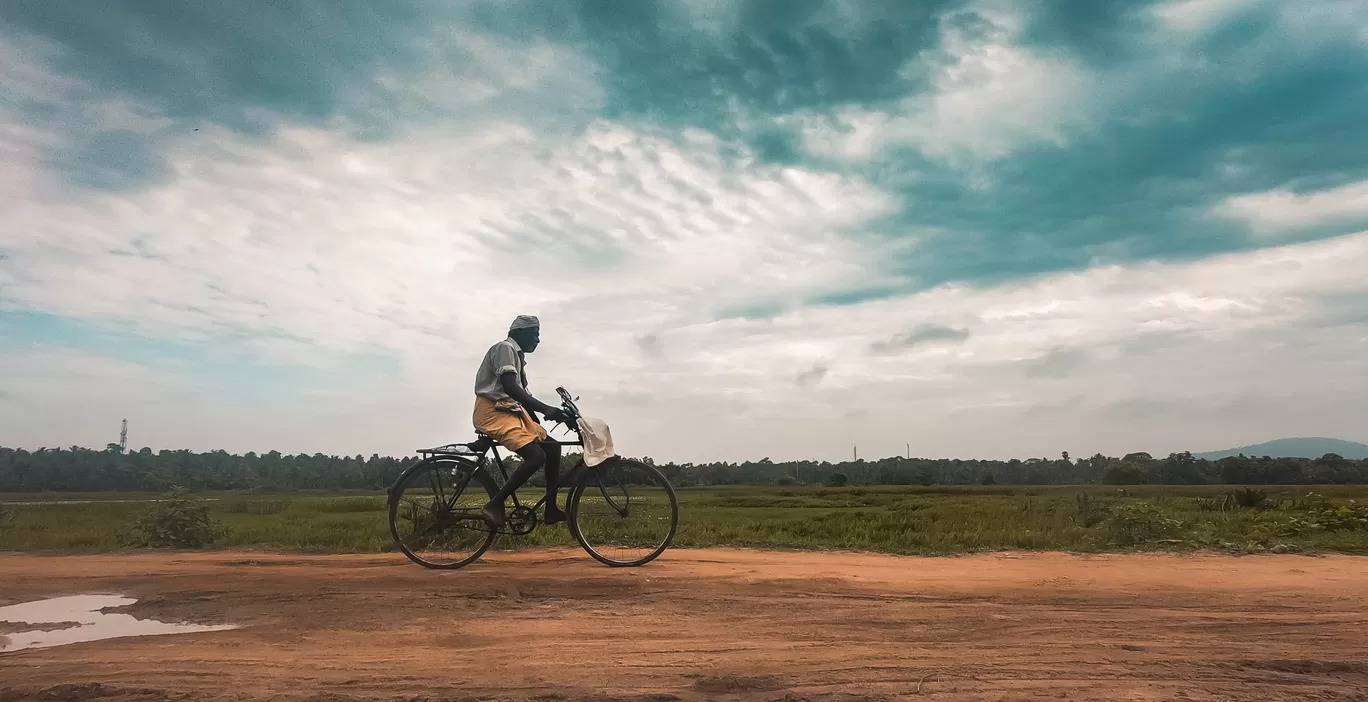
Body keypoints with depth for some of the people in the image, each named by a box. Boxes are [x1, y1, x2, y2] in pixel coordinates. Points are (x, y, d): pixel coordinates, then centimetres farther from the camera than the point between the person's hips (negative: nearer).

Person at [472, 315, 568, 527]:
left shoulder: (518, 356, 22)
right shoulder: (505, 348, -9)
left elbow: (523, 395, 22)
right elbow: (509, 387, -23)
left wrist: (540, 428, 15)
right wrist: (546, 409, -29)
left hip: (511, 411, 10)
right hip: (493, 412, -10)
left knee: (552, 447, 5)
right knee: (536, 456, -23)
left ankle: (551, 510, 6)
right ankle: (495, 504, -15)